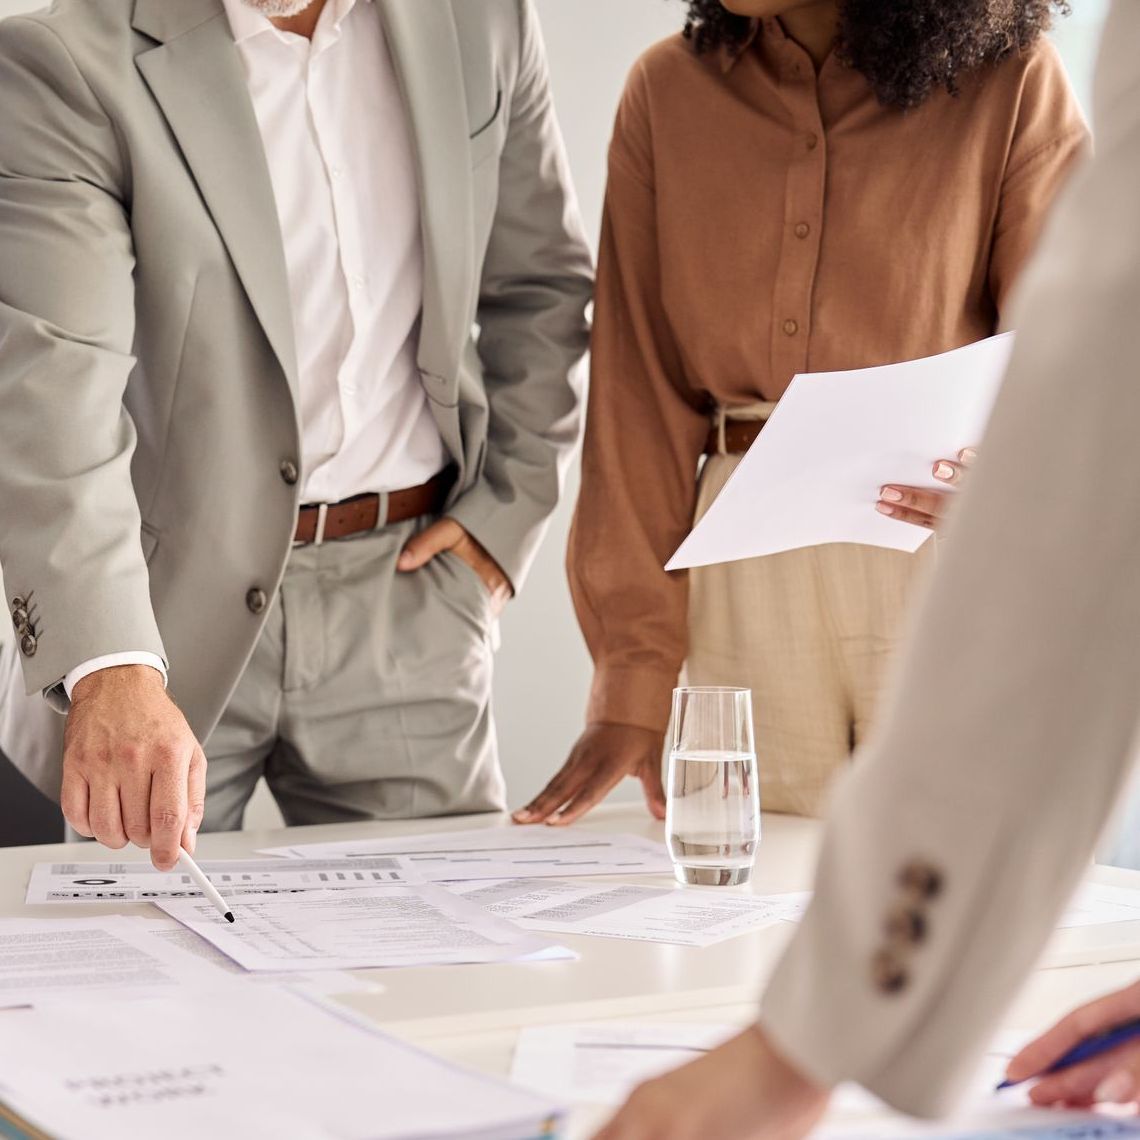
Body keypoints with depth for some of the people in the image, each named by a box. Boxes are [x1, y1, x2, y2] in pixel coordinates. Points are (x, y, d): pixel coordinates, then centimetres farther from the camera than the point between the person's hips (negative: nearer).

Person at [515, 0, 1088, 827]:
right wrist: (632, 677, -5)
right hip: (744, 563, 2)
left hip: (945, 559, -2)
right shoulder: (670, 90, 4)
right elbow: (641, 390, 1)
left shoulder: (1013, 85, -3)